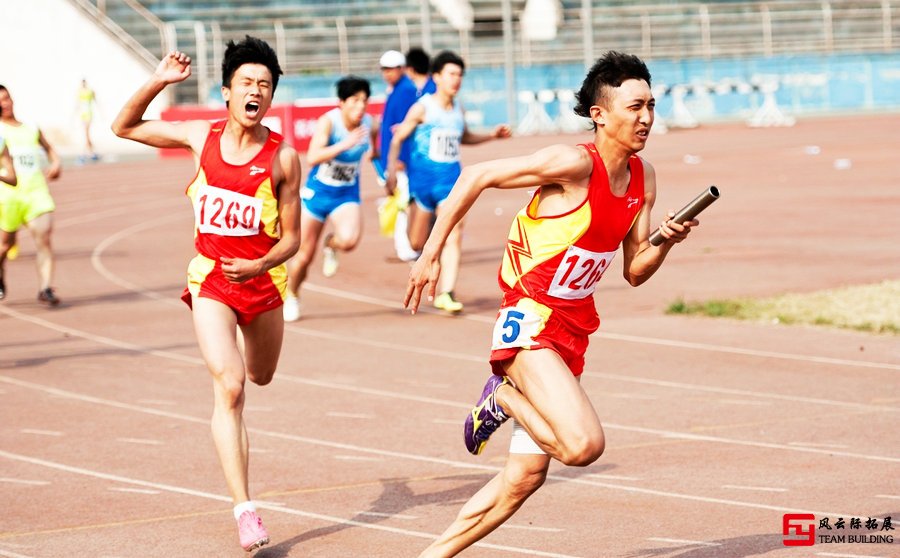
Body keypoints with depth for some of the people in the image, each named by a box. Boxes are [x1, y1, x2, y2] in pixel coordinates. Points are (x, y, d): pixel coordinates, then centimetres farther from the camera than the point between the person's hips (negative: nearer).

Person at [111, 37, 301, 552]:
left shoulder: (284, 157, -10)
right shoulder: (202, 137, -3)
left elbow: (292, 238, -5)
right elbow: (125, 127, 6)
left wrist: (259, 266, -24)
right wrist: (158, 82, -8)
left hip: (262, 279, 1)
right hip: (210, 280, -1)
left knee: (261, 377, 23)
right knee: (229, 388, -16)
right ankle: (245, 509, -18)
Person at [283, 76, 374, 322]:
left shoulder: (369, 124, -10)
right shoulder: (328, 121, -22)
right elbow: (313, 157, -38)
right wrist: (345, 144, -45)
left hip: (347, 195, 2)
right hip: (316, 193, -2)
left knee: (349, 240, -29)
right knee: (304, 255, 6)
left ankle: (331, 246, 9)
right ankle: (292, 297, 35)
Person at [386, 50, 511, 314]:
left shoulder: (458, 109, 7)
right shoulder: (422, 108, -6)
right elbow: (397, 139, -3)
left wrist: (492, 135, 14)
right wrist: (391, 170, -14)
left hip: (451, 178, 3)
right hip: (423, 178, -3)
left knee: (453, 235, -13)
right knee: (417, 243, 4)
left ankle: (446, 293, -14)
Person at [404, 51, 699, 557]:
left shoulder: (644, 178, 6)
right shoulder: (575, 163, -17)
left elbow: (635, 272, 11)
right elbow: (476, 177, -13)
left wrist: (666, 241, -9)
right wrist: (430, 255, -13)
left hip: (573, 330, 8)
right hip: (530, 321, -8)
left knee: (525, 476, 9)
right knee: (584, 445, -26)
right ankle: (503, 396, 0)